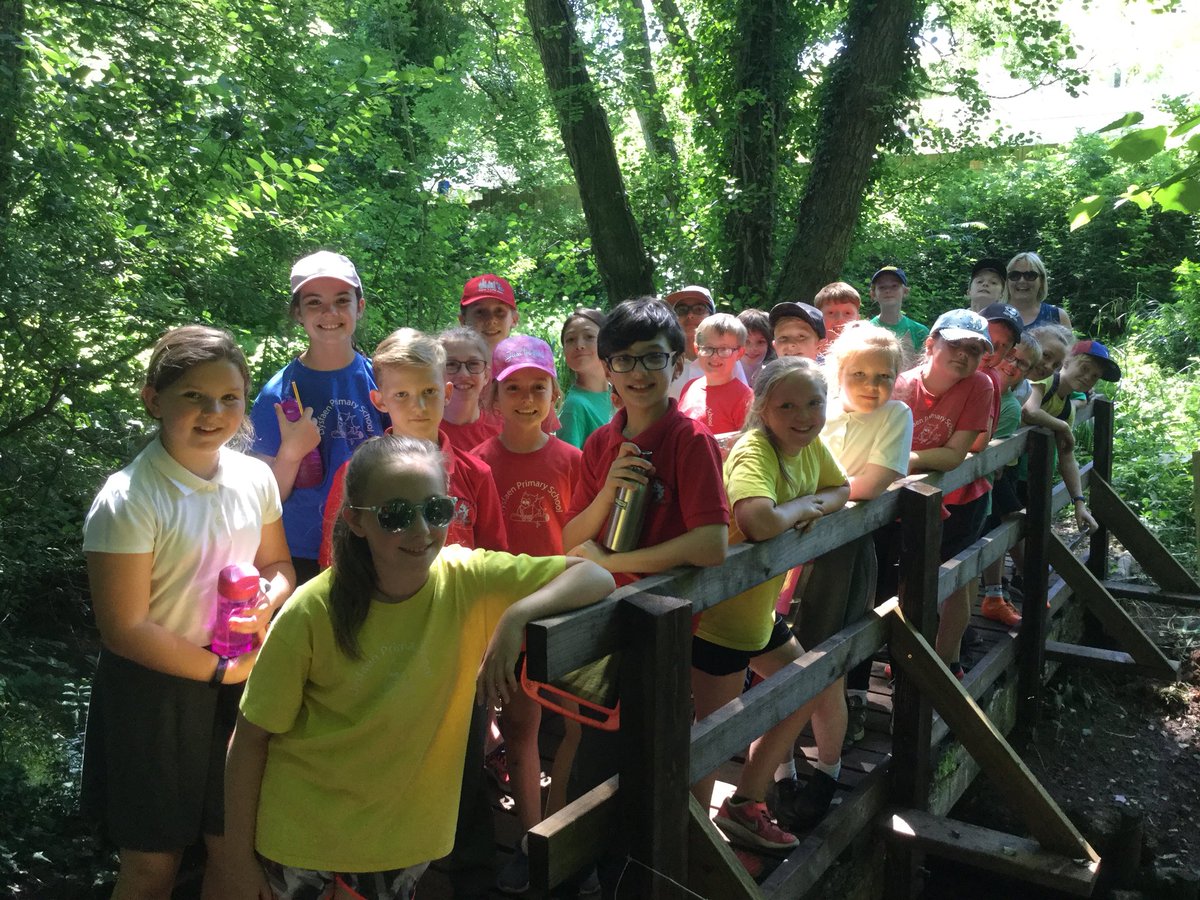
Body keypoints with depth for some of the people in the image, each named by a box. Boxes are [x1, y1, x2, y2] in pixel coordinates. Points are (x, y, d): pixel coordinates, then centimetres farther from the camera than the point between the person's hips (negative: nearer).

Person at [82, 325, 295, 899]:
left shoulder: (254, 478, -4)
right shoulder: (127, 500, -20)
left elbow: (277, 563, 10)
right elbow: (125, 629, -19)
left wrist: (270, 599, -12)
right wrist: (221, 670, -14)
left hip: (240, 682, 5)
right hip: (153, 689, -4)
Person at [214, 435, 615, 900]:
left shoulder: (468, 580, -16)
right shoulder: (313, 612, -20)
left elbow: (596, 577, -17)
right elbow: (251, 738, -11)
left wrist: (516, 616, -33)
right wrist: (238, 859, -7)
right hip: (302, 839, -2)